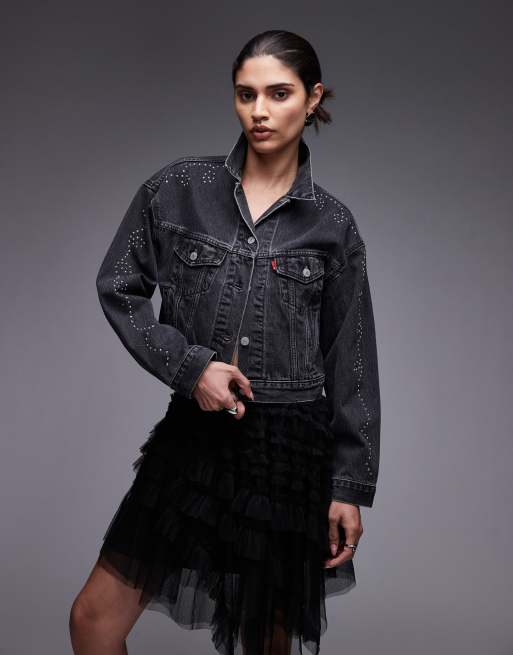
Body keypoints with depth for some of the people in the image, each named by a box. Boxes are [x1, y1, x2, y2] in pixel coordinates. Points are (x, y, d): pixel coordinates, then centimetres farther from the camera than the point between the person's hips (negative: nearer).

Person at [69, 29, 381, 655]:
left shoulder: (332, 223, 0)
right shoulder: (177, 188, 0)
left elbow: (351, 363, 3)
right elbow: (118, 286, 5)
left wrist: (352, 484, 1)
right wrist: (188, 364, -10)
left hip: (292, 446, 0)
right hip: (194, 437, 1)